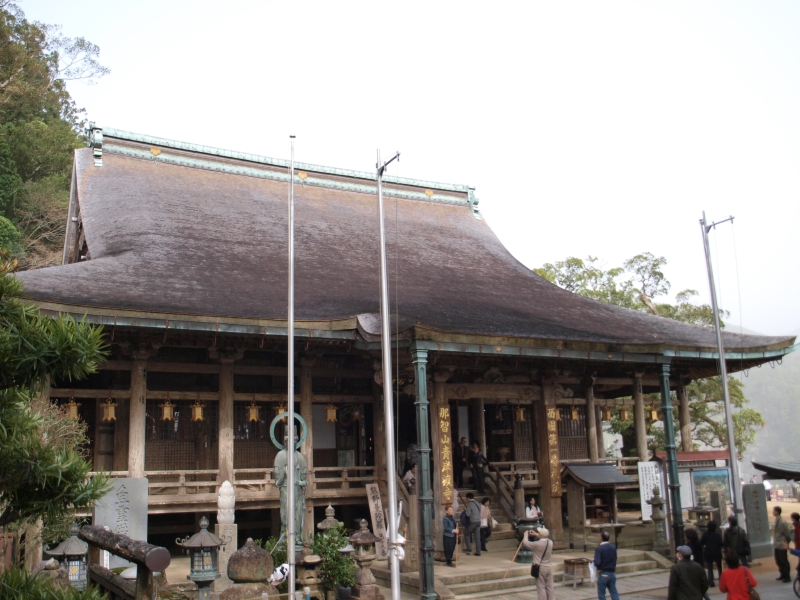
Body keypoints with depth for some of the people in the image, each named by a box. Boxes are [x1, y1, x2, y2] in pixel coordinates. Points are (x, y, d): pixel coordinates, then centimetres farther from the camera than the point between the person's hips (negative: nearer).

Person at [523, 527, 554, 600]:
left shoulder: (537, 544, -19)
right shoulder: (550, 542, -2)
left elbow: (525, 543, -7)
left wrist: (526, 535, 10)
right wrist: (536, 535, 26)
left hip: (540, 568, -5)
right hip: (549, 567, 6)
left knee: (541, 588, 1)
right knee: (550, 586, 12)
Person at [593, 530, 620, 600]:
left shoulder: (599, 549, -16)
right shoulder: (613, 548, 4)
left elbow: (597, 563, -23)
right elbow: (615, 560, 11)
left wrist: (593, 562, -3)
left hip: (603, 574, -6)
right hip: (612, 573, 6)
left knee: (601, 594, 7)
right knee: (614, 593, 9)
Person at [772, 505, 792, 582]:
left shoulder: (783, 522, -22)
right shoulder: (776, 520, 4)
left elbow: (788, 534, -14)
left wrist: (787, 543, -5)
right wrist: (774, 542, 13)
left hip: (782, 546, -8)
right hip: (776, 545, 8)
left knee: (784, 562, 5)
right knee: (778, 561, 17)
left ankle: (787, 577, 17)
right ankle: (782, 574, 32)